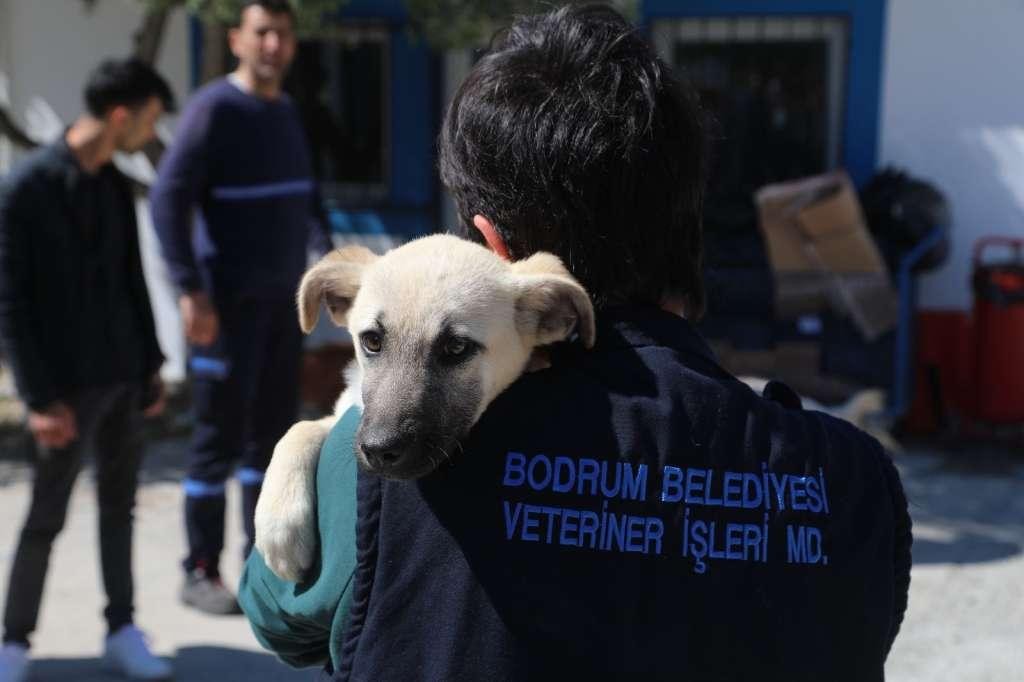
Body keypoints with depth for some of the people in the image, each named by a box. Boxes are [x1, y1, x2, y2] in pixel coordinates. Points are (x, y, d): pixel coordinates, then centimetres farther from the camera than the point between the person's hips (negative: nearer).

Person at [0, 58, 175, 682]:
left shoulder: (117, 188, 9)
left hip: (123, 378, 6)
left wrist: (151, 366, 12)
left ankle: (122, 629, 20)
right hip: (69, 385, -6)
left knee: (119, 503, 11)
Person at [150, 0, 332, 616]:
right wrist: (191, 289, -22)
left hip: (282, 298, 7)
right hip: (230, 301, -7)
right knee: (220, 436, -3)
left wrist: (328, 253, 8)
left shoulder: (288, 112, 13)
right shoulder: (215, 109, -10)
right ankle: (202, 573, 8)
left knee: (273, 429, 10)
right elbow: (169, 199, -15)